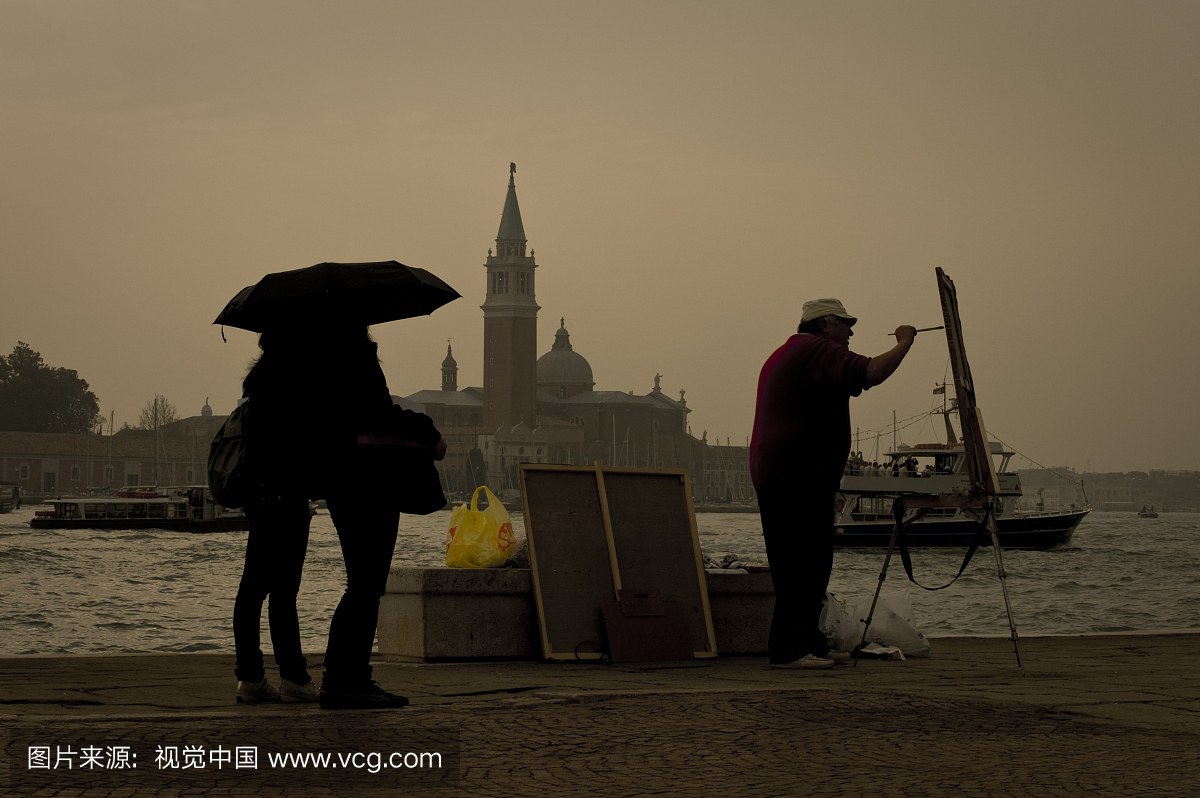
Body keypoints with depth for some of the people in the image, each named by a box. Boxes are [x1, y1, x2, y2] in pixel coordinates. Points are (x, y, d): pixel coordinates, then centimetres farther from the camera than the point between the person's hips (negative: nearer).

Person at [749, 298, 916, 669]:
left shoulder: (783, 354, 24)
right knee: (806, 564, -11)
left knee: (808, 565, 15)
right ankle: (788, 649, -13)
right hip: (801, 477, -11)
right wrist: (904, 343, -9)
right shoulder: (820, 350, -9)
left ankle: (810, 642, 19)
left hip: (771, 474, 11)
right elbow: (872, 373, -22)